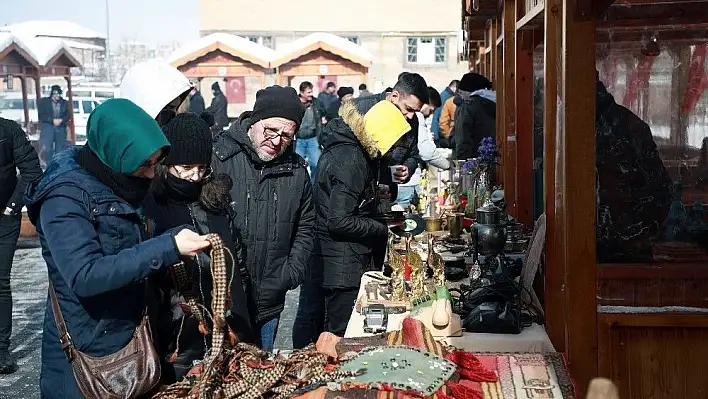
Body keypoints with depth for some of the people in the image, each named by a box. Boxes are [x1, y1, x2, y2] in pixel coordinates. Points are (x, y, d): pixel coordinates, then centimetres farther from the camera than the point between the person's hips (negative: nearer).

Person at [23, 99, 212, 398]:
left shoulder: (121, 186, 5)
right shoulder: (65, 196, -20)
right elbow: (85, 276, -30)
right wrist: (169, 247, -32)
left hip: (131, 340, 8)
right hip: (84, 352, -7)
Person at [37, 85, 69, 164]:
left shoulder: (64, 103, 11)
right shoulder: (44, 102, 5)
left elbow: (67, 116, 9)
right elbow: (41, 115, -1)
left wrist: (61, 120, -12)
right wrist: (52, 120, -13)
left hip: (61, 129, 3)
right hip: (48, 127, -2)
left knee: (60, 150, 1)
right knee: (46, 149, -17)